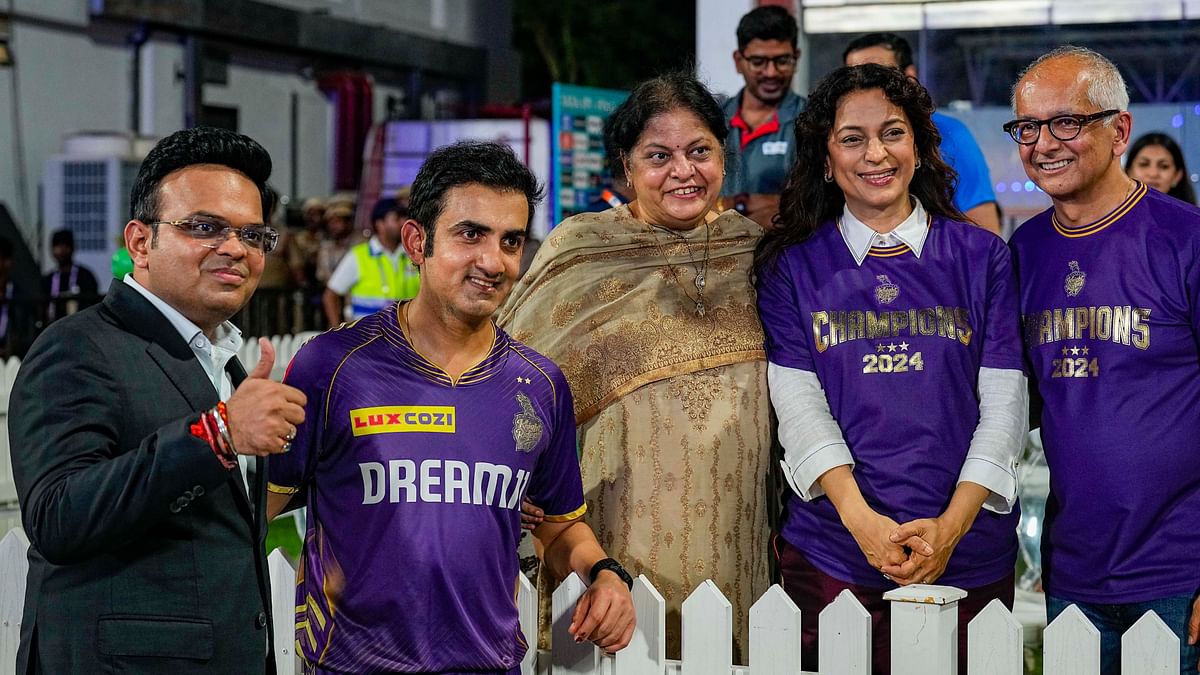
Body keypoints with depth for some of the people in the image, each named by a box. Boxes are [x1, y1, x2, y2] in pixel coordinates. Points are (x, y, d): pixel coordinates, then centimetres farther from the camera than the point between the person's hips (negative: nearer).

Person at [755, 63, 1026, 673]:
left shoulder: (981, 257, 6)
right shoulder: (792, 268, 5)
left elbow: (1004, 401, 0)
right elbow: (798, 403, -5)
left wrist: (951, 525, -14)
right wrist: (862, 519, -19)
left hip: (968, 554, 1)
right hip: (830, 555, -1)